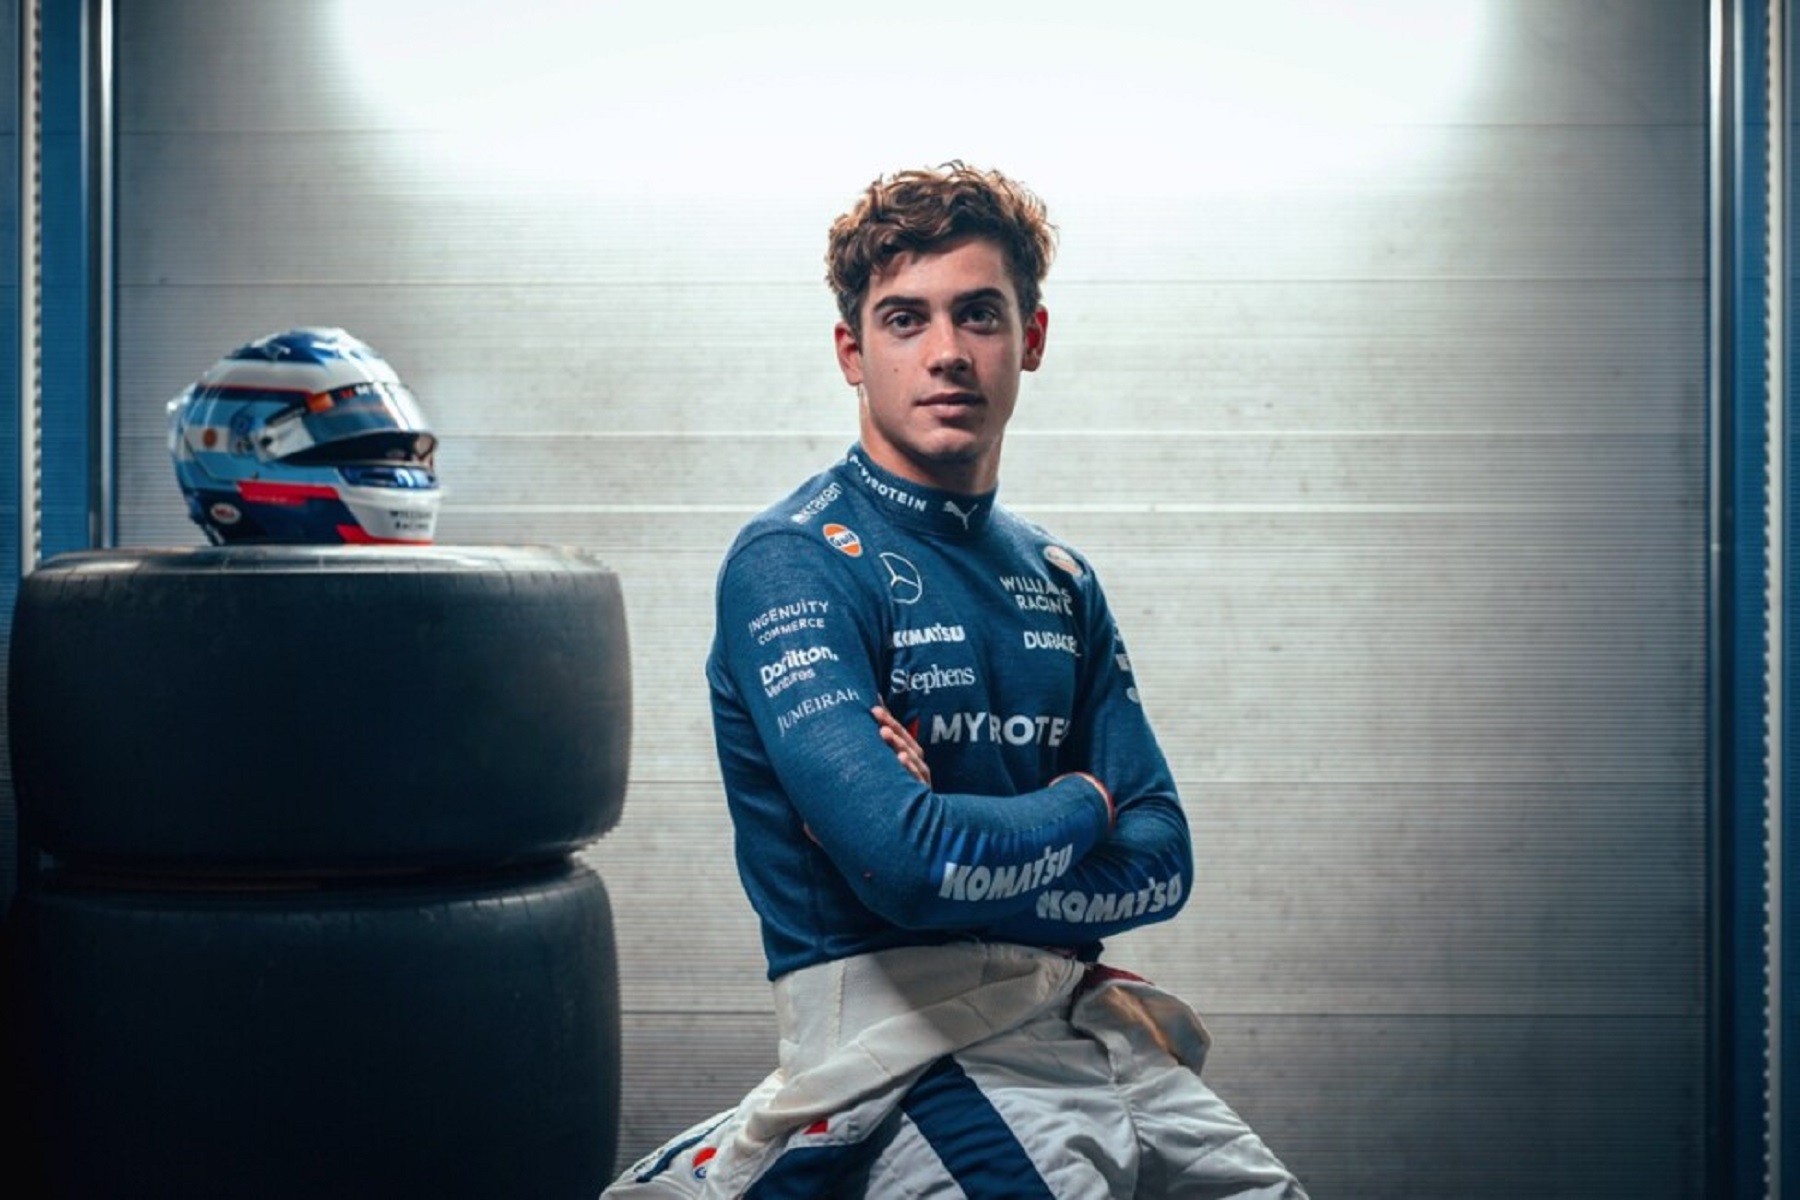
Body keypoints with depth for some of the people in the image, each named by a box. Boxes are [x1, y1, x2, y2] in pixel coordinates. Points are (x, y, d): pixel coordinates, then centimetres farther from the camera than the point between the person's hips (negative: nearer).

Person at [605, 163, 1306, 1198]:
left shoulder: (1060, 579, 13)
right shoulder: (794, 564, -8)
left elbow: (1162, 862, 6)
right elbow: (904, 860, -20)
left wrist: (962, 842, -11)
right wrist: (1077, 803, -2)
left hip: (1089, 1022, 7)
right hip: (907, 1032, -7)